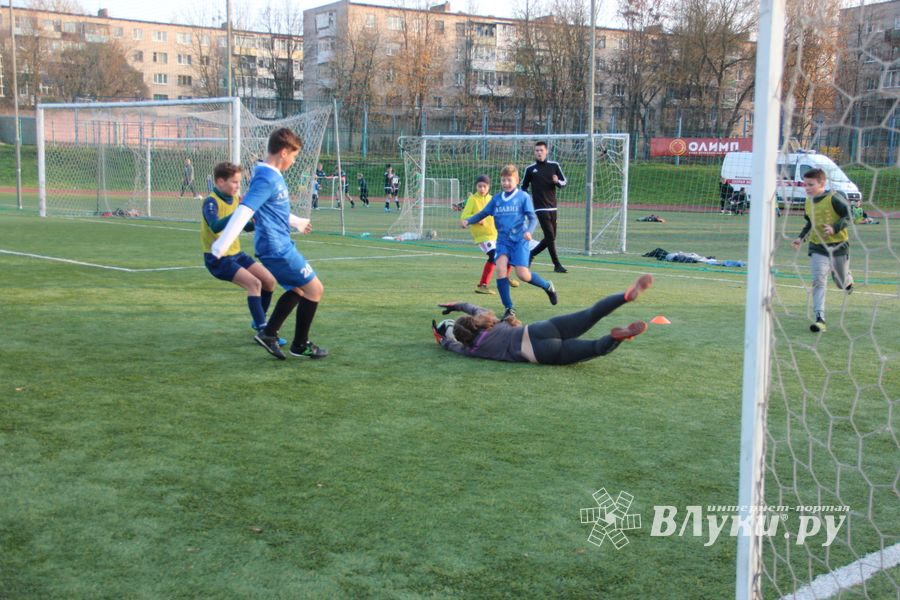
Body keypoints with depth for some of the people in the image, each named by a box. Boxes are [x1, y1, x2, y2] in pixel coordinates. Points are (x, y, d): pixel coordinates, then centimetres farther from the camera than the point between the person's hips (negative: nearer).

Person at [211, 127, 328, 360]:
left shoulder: (272, 175, 11)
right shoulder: (267, 179, -20)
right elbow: (244, 210, -29)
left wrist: (297, 222, 45)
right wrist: (223, 244, -35)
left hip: (278, 245, 10)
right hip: (277, 248, -10)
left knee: (298, 289, 19)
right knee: (315, 288, 0)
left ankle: (268, 333, 20)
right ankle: (300, 345, 11)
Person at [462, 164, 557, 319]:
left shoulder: (523, 197, -3)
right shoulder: (496, 199, 9)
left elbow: (533, 218, -6)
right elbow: (482, 213, 15)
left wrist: (529, 231, -26)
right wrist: (468, 221, -2)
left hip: (519, 240, -3)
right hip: (503, 240, 3)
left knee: (523, 274, -12)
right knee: (501, 267, -19)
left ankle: (548, 286, 21)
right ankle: (509, 308, -9)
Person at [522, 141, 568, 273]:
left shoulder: (554, 166, 6)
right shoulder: (530, 169, 2)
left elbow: (564, 182, 8)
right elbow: (524, 187, 11)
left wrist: (557, 181, -14)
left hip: (552, 207, 4)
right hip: (540, 208, -4)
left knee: (550, 238, 8)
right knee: (550, 236, -10)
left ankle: (530, 254, 27)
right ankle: (557, 265, -3)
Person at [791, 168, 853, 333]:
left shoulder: (834, 198, -14)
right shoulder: (808, 202, 6)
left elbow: (848, 217, -12)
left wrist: (834, 228, -26)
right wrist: (801, 238, 8)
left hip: (838, 245, -4)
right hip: (817, 247, 4)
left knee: (841, 283, 12)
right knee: (818, 281, -14)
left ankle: (848, 278, 53)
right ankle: (820, 320, -17)